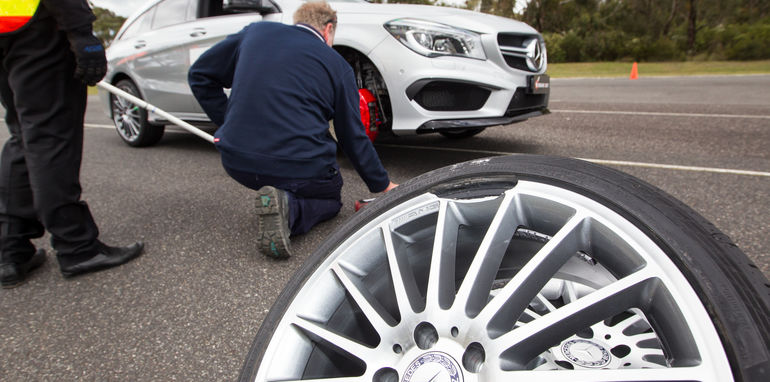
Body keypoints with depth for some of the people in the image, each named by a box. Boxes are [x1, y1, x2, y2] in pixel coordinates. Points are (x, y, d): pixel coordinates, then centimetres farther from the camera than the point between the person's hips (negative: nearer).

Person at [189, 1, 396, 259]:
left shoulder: (256, 32, 12)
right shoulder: (336, 64, 4)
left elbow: (199, 75, 17)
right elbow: (354, 139, 9)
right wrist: (383, 185, 21)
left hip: (237, 164, 5)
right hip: (300, 168, -5)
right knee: (330, 199, 23)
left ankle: (279, 201, 8)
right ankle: (289, 208, -9)